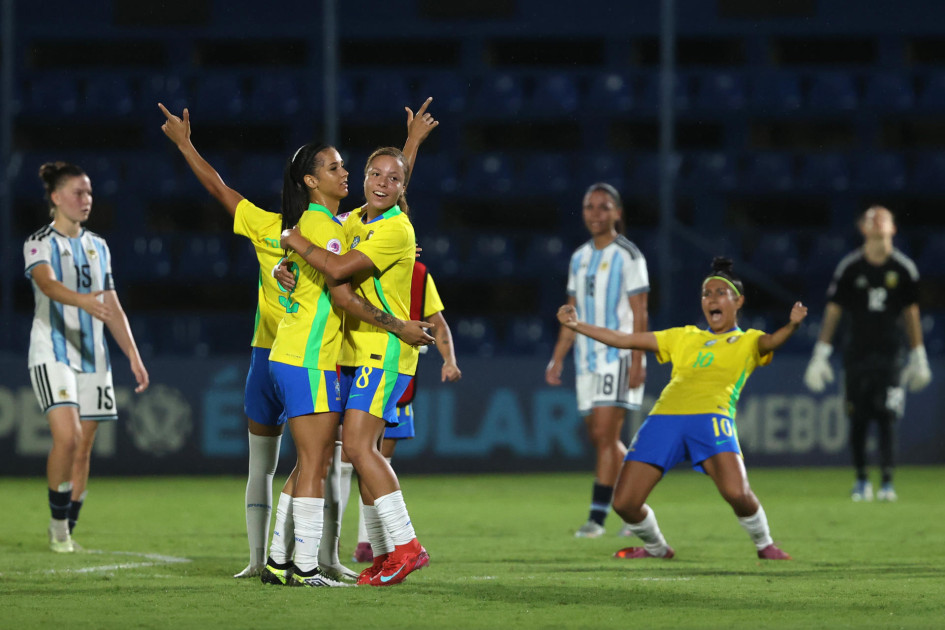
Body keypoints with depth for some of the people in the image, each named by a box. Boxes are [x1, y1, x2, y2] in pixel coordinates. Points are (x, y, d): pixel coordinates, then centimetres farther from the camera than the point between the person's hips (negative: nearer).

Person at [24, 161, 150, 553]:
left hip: (92, 358, 6)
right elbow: (48, 284, -25)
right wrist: (82, 300, -44)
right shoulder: (39, 244, -3)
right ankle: (58, 522, -6)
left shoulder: (98, 247, 15)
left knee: (84, 448, 2)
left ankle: (67, 532, 10)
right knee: (66, 435, -22)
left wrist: (134, 357, 11)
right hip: (52, 355, -6)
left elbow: (113, 308, 17)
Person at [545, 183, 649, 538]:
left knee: (604, 434, -13)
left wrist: (636, 362, -16)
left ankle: (597, 516, -13)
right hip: (588, 360, 7)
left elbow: (639, 314, -9)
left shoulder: (628, 256, -6)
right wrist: (557, 359, 11)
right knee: (601, 438, 8)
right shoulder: (579, 259, 14)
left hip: (618, 358, -7)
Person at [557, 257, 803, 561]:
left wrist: (792, 325, -28)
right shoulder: (684, 337, 28)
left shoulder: (747, 342, 18)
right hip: (664, 418, 4)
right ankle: (656, 547, 25)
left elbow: (770, 342, -5)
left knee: (737, 493, -27)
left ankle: (764, 544, 3)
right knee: (624, 502, -5)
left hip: (711, 418, -4)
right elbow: (625, 340, 28)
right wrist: (576, 325, 22)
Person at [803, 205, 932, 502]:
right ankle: (861, 479, 15)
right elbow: (833, 311, 2)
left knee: (887, 416, -8)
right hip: (857, 352, 0)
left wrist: (918, 358, 10)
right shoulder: (850, 267, 1)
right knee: (858, 418, 2)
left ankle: (887, 480, -7)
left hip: (890, 353, 0)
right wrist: (820, 356, -1)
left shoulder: (904, 268, 4)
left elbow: (911, 313, 10)